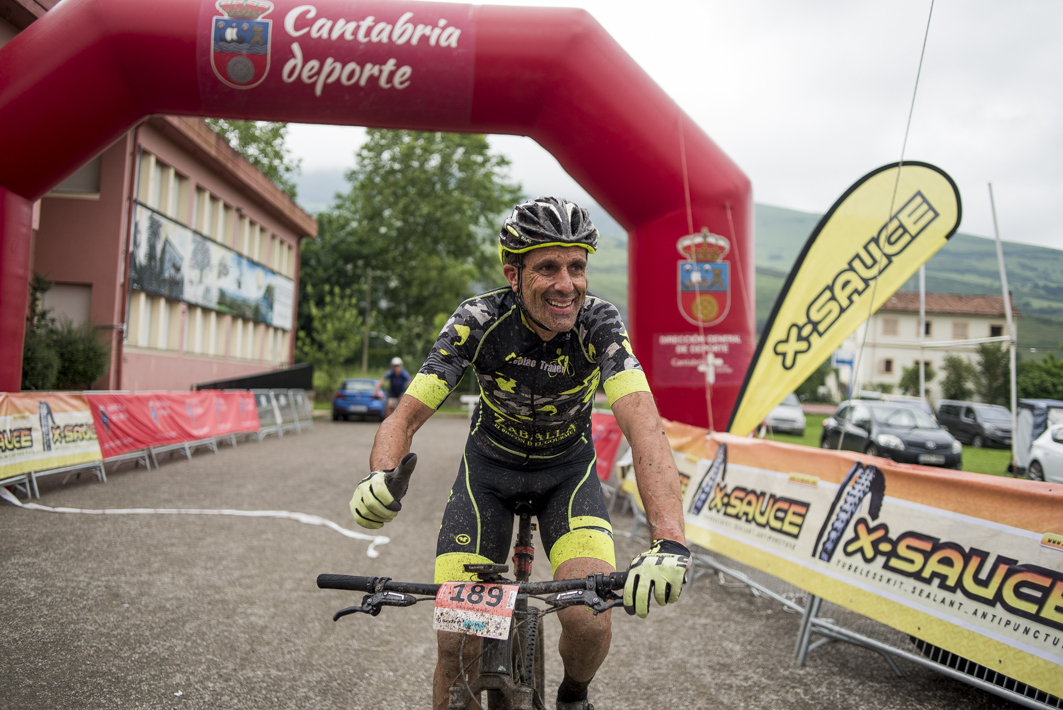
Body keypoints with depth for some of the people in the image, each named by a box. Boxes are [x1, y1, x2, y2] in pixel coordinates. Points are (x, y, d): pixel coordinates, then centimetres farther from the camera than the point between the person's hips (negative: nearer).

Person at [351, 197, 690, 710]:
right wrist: (382, 477, -49)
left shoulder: (600, 323, -26)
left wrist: (669, 541, -55)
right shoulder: (479, 320, -25)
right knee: (456, 644, -8)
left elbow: (642, 422, -40)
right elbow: (407, 416, -26)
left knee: (588, 621, -20)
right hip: (490, 466, 0)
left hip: (568, 467, 0)